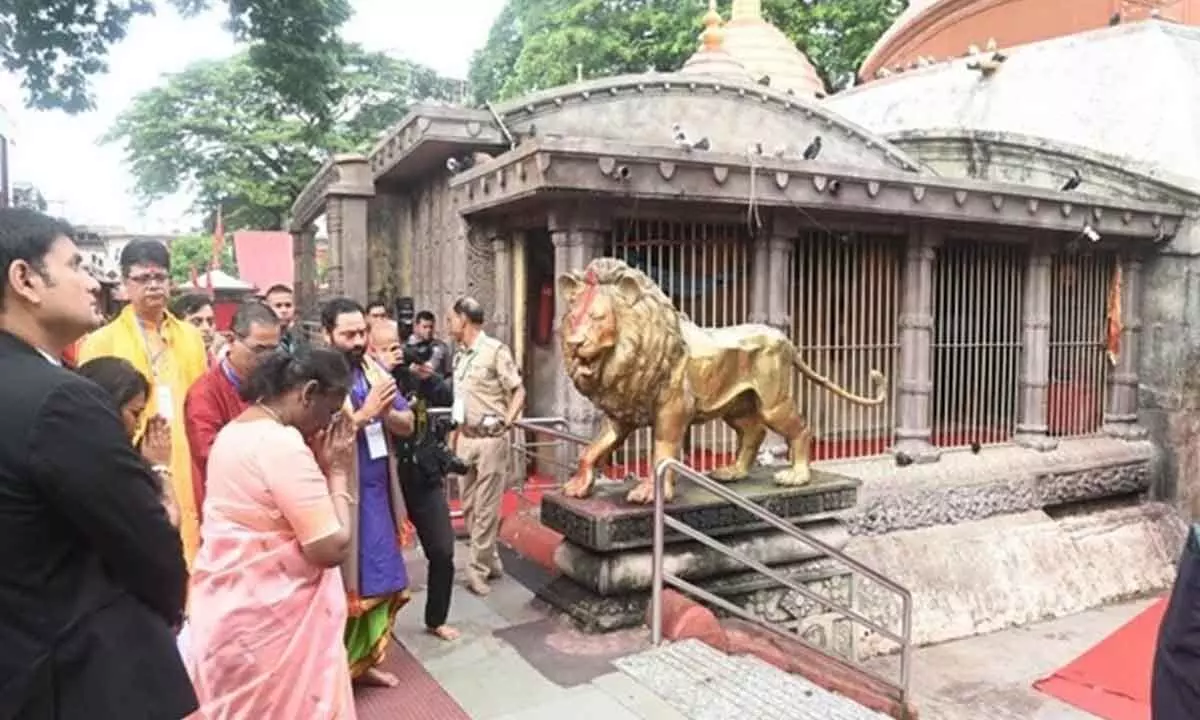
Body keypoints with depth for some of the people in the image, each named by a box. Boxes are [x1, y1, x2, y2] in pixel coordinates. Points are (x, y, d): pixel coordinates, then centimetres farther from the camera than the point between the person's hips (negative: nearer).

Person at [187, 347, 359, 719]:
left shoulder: (233, 432, 9)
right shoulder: (282, 443, -22)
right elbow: (333, 547, -23)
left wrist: (320, 466, 5)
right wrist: (338, 472, -12)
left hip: (228, 605, 10)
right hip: (268, 617, -10)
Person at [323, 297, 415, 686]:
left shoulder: (375, 371, 5)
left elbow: (407, 424, 2)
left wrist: (387, 412, -18)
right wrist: (366, 413, -24)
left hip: (378, 492, 6)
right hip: (340, 497, -6)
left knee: (379, 578, 14)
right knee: (344, 583, 4)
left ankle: (365, 660, 30)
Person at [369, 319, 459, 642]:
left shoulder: (414, 373, 0)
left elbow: (447, 400, -6)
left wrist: (429, 375, -21)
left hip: (425, 478, 4)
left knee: (442, 552, 8)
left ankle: (436, 620, 27)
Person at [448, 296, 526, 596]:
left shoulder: (495, 350, -10)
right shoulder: (459, 354, 12)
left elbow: (519, 391, -9)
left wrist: (507, 422, -18)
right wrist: (456, 432, 13)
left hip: (490, 439, -8)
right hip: (465, 439, 8)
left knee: (486, 508, 0)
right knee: (469, 506, 12)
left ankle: (479, 568, 10)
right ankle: (490, 560, 25)